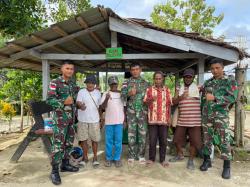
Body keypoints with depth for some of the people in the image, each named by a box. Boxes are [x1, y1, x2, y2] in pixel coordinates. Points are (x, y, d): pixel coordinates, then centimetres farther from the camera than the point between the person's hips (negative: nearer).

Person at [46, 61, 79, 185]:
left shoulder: (73, 84, 12)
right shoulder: (55, 83, -8)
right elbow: (49, 100, -14)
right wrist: (64, 102, -24)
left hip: (71, 117, 7)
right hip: (60, 118, -7)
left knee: (69, 142, 12)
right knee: (58, 144, -6)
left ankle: (65, 164, 26)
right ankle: (54, 171, 3)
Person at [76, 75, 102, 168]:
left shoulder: (98, 93, 6)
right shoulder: (81, 92, -2)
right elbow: (78, 102, -15)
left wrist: (100, 119, 12)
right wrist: (80, 106, -39)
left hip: (94, 120, 1)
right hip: (83, 120, -1)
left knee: (95, 139, 4)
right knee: (83, 139, 7)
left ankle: (95, 158, 20)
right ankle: (85, 157, 24)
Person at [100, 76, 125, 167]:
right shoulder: (106, 94, 1)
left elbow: (124, 107, 11)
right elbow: (102, 107, -8)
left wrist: (125, 120, 8)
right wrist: (106, 99, -26)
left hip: (119, 121, 1)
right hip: (109, 121, -1)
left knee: (118, 141, 5)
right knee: (109, 141, 7)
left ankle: (117, 158, 17)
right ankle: (108, 158, 20)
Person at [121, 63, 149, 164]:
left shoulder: (145, 83, 8)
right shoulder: (126, 83, 3)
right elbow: (122, 96, -7)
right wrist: (129, 94, -25)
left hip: (143, 112, 1)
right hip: (131, 112, -1)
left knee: (142, 134, 5)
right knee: (131, 134, 4)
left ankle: (141, 155, 19)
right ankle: (131, 155, 17)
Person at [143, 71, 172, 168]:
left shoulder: (167, 90, 7)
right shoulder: (149, 89, 3)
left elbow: (169, 104, 8)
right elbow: (145, 103, 1)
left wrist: (169, 118, 2)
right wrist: (151, 99, -19)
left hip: (164, 119, 1)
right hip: (152, 119, -1)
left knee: (163, 140, 7)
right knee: (152, 140, 5)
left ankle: (162, 159, 20)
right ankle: (151, 158, 20)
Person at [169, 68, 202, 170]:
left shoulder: (198, 87, 3)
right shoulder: (179, 89, 10)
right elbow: (174, 102, 2)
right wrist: (180, 97, -14)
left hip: (194, 120, -3)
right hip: (182, 119, 3)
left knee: (194, 141, 1)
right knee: (177, 139, 11)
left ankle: (191, 160, 19)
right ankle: (180, 155, 35)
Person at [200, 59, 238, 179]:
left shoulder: (230, 81, 0)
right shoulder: (207, 82, 13)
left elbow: (232, 98, -13)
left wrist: (215, 98, -23)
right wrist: (201, 113, 14)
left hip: (221, 115, -4)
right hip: (206, 115, 4)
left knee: (224, 140, -3)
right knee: (206, 138, 9)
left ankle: (227, 166, 9)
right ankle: (207, 160, 24)